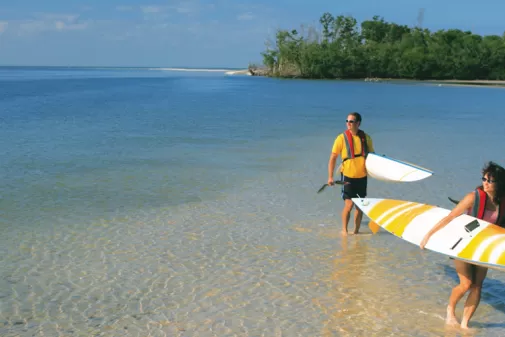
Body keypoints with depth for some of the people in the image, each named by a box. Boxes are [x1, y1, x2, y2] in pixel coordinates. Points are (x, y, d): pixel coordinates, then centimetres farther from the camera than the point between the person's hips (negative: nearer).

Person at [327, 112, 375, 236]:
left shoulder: (366, 138, 1)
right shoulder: (342, 138, -8)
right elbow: (333, 158, -6)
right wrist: (330, 177, -11)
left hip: (362, 176, 4)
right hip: (348, 176, -4)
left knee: (360, 206, 10)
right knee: (349, 204, -10)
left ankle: (356, 231, 25)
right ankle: (344, 230, 8)